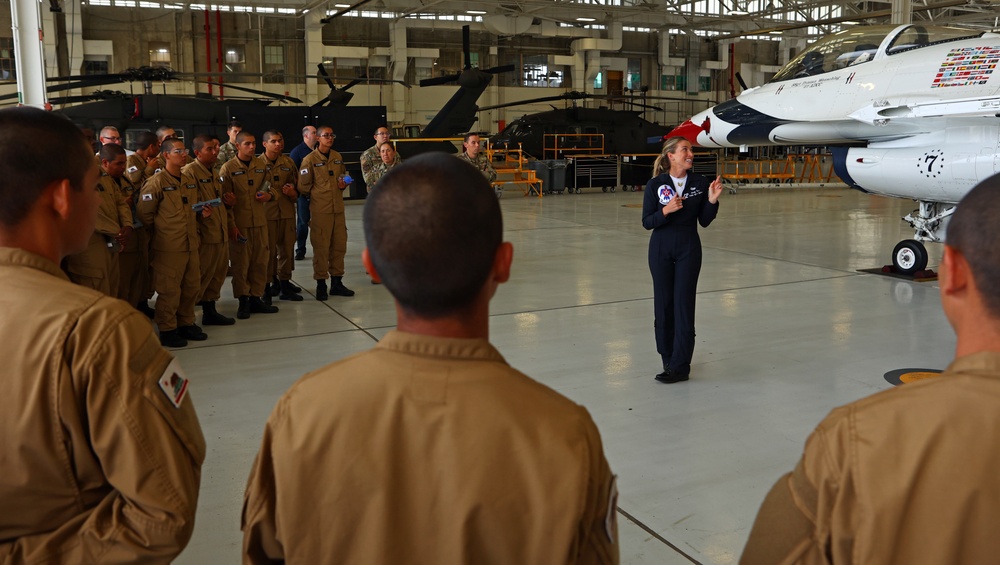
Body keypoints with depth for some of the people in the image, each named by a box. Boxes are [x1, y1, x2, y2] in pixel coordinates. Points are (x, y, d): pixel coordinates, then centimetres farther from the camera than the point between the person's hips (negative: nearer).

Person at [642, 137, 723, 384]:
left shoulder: (700, 183, -1)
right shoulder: (655, 185, -6)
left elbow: (704, 222, 2)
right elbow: (647, 222, -7)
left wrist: (712, 200, -14)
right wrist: (666, 210, -23)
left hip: (689, 248, 0)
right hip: (661, 248, 0)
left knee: (684, 303, -4)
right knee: (663, 303, 6)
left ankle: (680, 366, -2)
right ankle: (668, 357, 23)